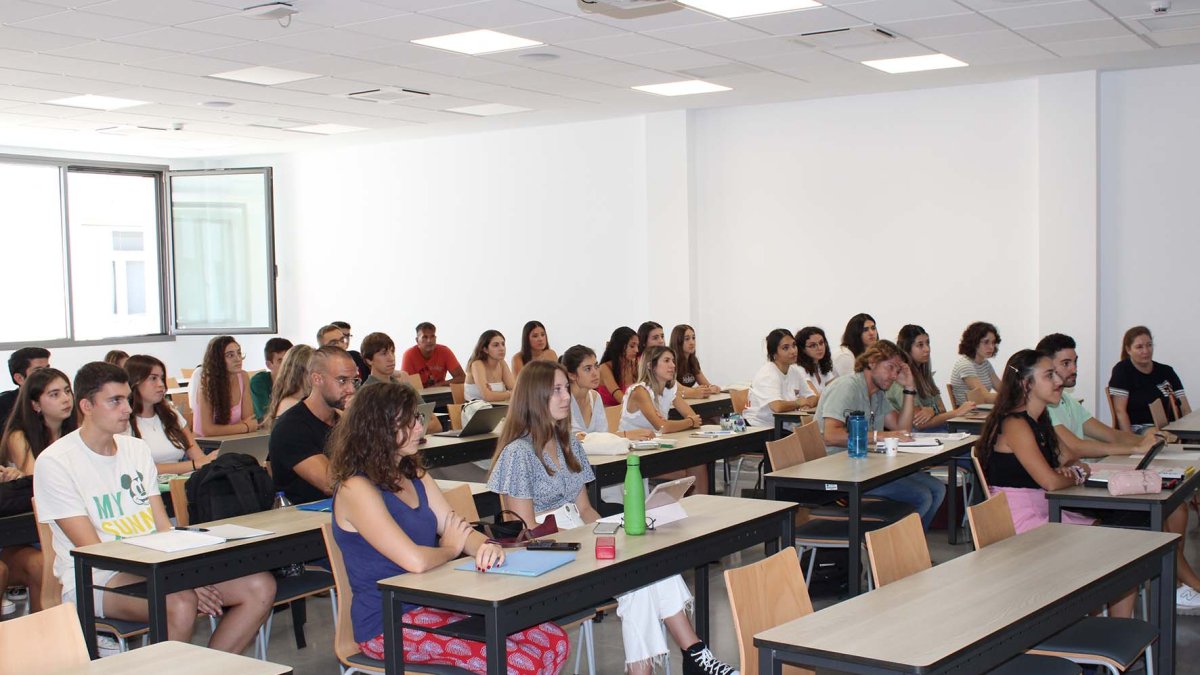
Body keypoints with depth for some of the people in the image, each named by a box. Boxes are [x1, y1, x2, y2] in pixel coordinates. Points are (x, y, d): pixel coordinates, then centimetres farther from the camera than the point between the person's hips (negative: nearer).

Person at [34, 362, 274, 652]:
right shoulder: (55, 463, -6)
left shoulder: (137, 449, 14)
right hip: (95, 581, -6)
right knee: (180, 603, -37)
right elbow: (93, 551, -12)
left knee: (260, 586, -13)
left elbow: (163, 527, 11)